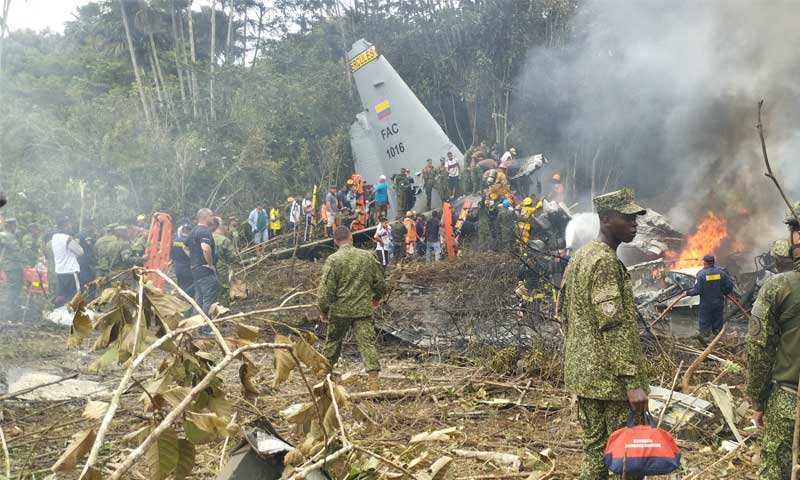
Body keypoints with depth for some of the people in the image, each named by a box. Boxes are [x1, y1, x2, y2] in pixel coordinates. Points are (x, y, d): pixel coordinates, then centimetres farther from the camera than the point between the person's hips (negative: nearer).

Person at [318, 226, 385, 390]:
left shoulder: (333, 260, -9)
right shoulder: (367, 257, 0)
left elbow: (326, 289, -10)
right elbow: (380, 282, 9)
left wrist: (323, 310, 2)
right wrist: (377, 297, 28)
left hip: (340, 310, -1)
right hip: (363, 309, 1)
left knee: (333, 341, 18)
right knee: (367, 343, -2)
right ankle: (373, 379, -11)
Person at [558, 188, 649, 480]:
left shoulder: (579, 257, 14)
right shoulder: (606, 262, -16)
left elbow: (564, 314, 19)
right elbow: (614, 327, -22)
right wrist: (632, 381, -23)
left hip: (582, 372, 9)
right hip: (611, 377, -9)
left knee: (594, 446, 14)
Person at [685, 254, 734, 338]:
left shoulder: (701, 274, -16)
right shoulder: (721, 272, -2)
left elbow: (697, 290, -20)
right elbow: (729, 286, 0)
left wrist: (688, 292, -3)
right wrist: (723, 293, 19)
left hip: (706, 304, -4)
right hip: (719, 303, 4)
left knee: (705, 325, 6)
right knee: (717, 326, 16)